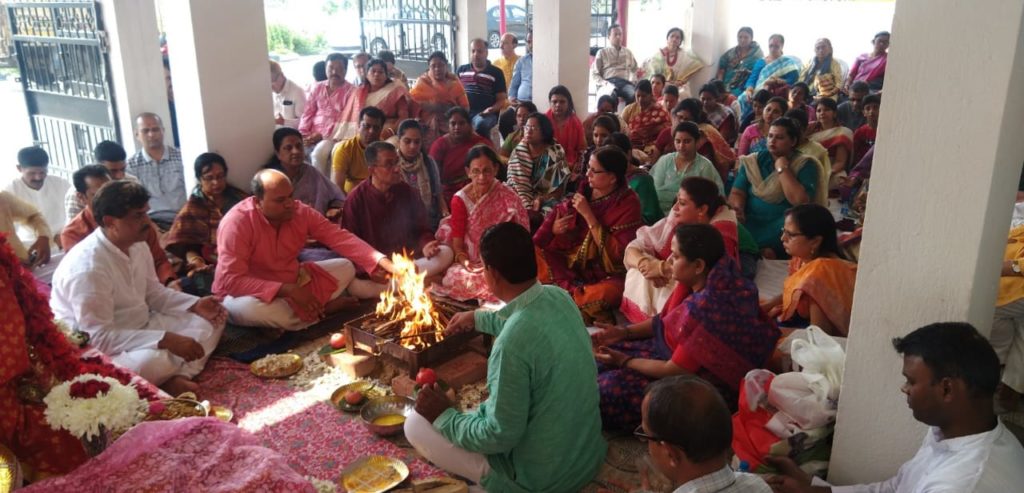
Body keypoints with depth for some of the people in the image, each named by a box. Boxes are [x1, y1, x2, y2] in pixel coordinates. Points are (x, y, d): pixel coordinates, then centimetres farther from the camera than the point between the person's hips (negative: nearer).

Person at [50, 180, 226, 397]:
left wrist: (195, 305, -4)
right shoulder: (87, 268, -28)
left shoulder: (137, 245, -1)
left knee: (209, 320, -1)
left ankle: (179, 375, -18)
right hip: (99, 350, -9)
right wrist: (166, 340, -34)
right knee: (154, 360, -40)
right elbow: (99, 337, -30)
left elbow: (153, 292, 12)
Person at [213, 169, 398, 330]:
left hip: (293, 281, 4)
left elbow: (340, 238, -16)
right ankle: (321, 308, -16)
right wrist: (288, 290, -38)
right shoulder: (236, 223, -27)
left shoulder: (300, 211, -12)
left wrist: (385, 263, -30)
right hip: (249, 293, -3)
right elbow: (231, 280, -31)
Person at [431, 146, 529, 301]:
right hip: (471, 260, 1)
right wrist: (463, 260, -25)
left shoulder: (508, 198, -6)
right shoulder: (460, 200, -4)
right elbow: (457, 238, -5)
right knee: (460, 278, -28)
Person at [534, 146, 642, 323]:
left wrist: (588, 215, -19)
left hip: (607, 275, -5)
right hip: (572, 263, 5)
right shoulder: (586, 189, 1)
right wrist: (554, 228, -7)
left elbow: (617, 253, -18)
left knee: (605, 294, -36)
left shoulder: (628, 204, -12)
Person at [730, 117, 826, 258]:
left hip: (783, 226, -2)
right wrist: (737, 209, -19)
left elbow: (800, 201, -15)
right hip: (750, 223, 2)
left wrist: (782, 169, -9)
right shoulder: (753, 161, 11)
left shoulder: (805, 165, 0)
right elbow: (737, 193, 3)